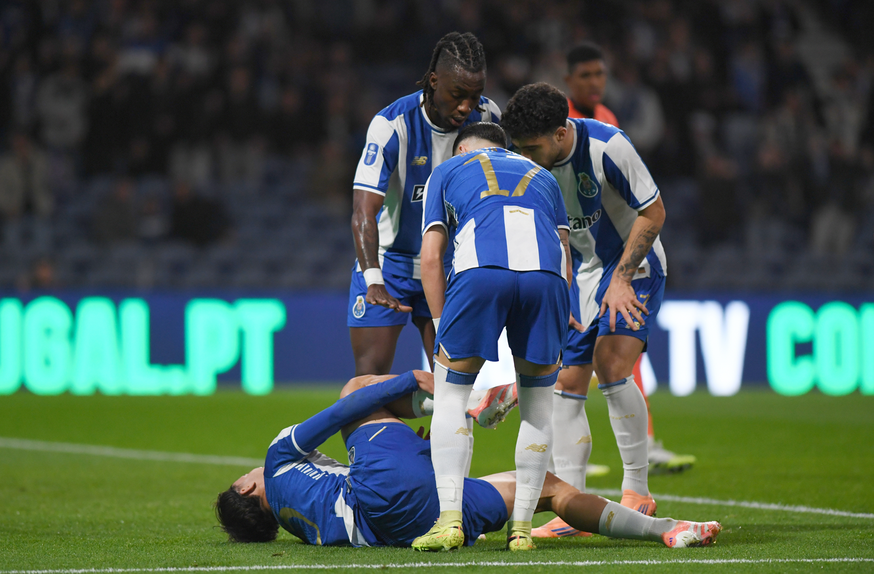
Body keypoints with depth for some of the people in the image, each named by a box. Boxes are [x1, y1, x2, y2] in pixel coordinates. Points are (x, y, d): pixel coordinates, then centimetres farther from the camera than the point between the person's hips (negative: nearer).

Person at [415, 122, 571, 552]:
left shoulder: (448, 170, 32)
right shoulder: (541, 176, 39)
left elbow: (430, 257, 21)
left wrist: (441, 328, 23)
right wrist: (552, 330, 29)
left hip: (480, 271, -2)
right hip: (546, 271, 2)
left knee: (450, 395, 12)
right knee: (538, 405, 18)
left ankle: (450, 518, 0)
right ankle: (521, 527, 15)